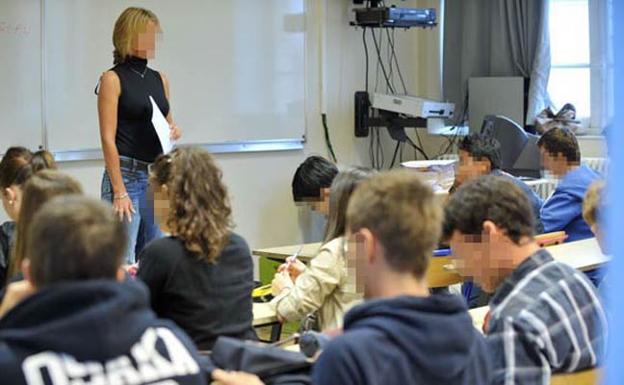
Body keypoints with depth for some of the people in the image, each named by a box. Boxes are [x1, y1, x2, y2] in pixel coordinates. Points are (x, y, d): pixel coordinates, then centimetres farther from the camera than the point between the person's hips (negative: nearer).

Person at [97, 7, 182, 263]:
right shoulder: (113, 79, -5)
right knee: (122, 260, -9)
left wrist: (174, 130, -2)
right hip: (126, 174, -7)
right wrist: (119, 191, -17)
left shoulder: (160, 79, 13)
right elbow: (108, 139, -11)